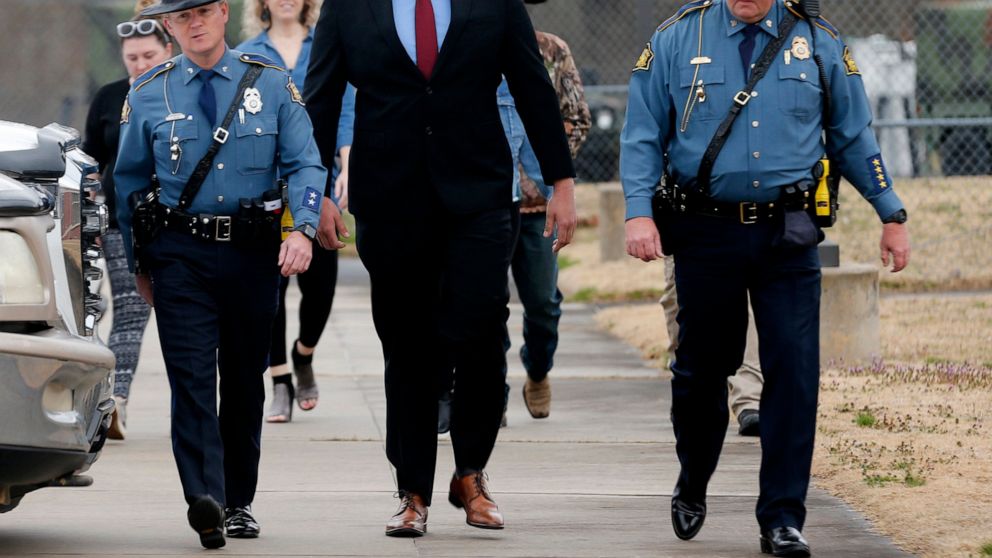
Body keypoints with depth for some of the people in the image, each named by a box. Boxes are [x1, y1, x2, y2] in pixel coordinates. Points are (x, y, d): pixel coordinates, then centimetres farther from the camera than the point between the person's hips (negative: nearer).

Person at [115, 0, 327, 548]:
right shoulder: (148, 94, 5)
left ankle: (239, 502, 20)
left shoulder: (271, 84, 3)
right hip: (181, 254, -1)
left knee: (245, 379, 9)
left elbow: (305, 164, 0)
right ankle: (205, 500, -25)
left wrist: (303, 229, -17)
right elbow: (129, 181, 13)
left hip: (253, 254, 1)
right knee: (191, 376, -14)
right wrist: (140, 262, 13)